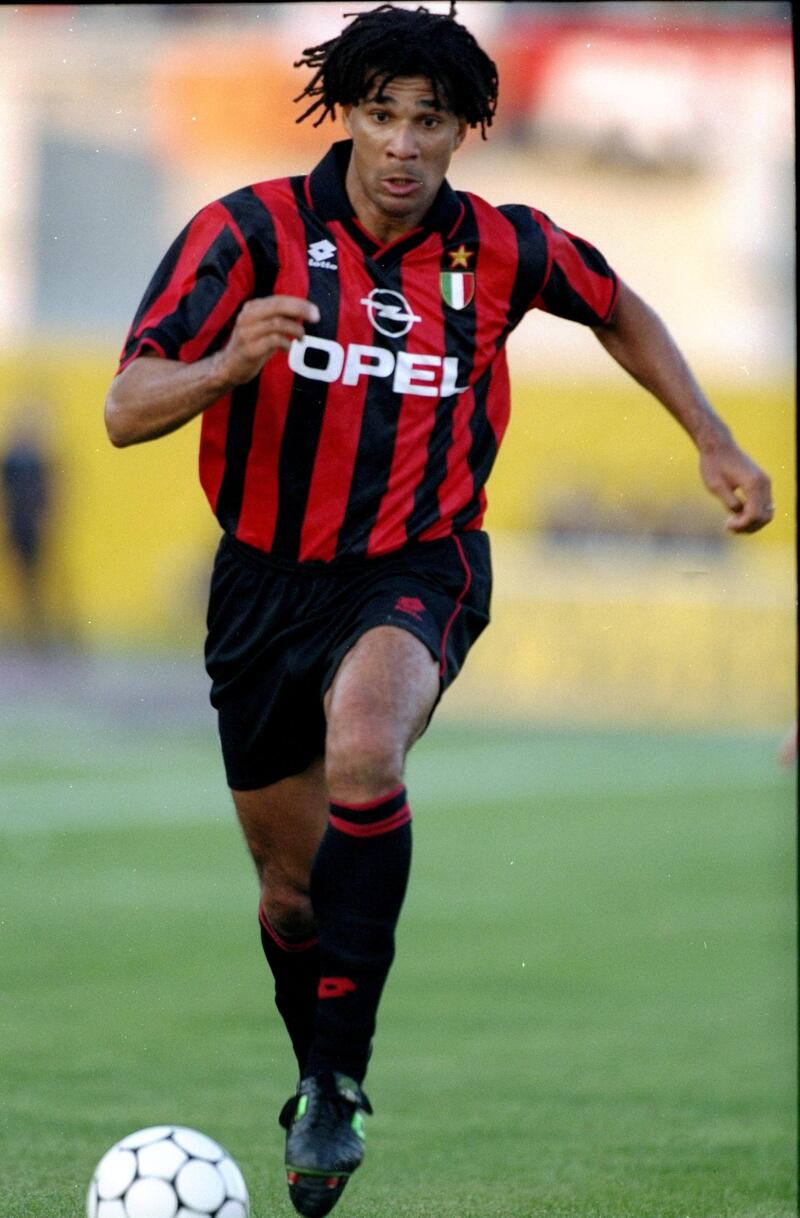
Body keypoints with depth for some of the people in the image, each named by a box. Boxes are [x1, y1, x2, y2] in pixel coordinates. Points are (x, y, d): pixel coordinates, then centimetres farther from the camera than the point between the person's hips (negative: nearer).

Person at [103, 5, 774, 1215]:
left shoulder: (500, 250, -5)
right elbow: (127, 409, -19)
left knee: (363, 756, -34)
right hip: (268, 580, 1)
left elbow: (617, 310, 19)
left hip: (418, 572, -1)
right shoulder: (251, 231, -12)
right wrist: (230, 365, -39)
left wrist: (715, 443, 16)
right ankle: (320, 1089, 40)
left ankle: (338, 1080, -27)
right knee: (291, 888, 11)